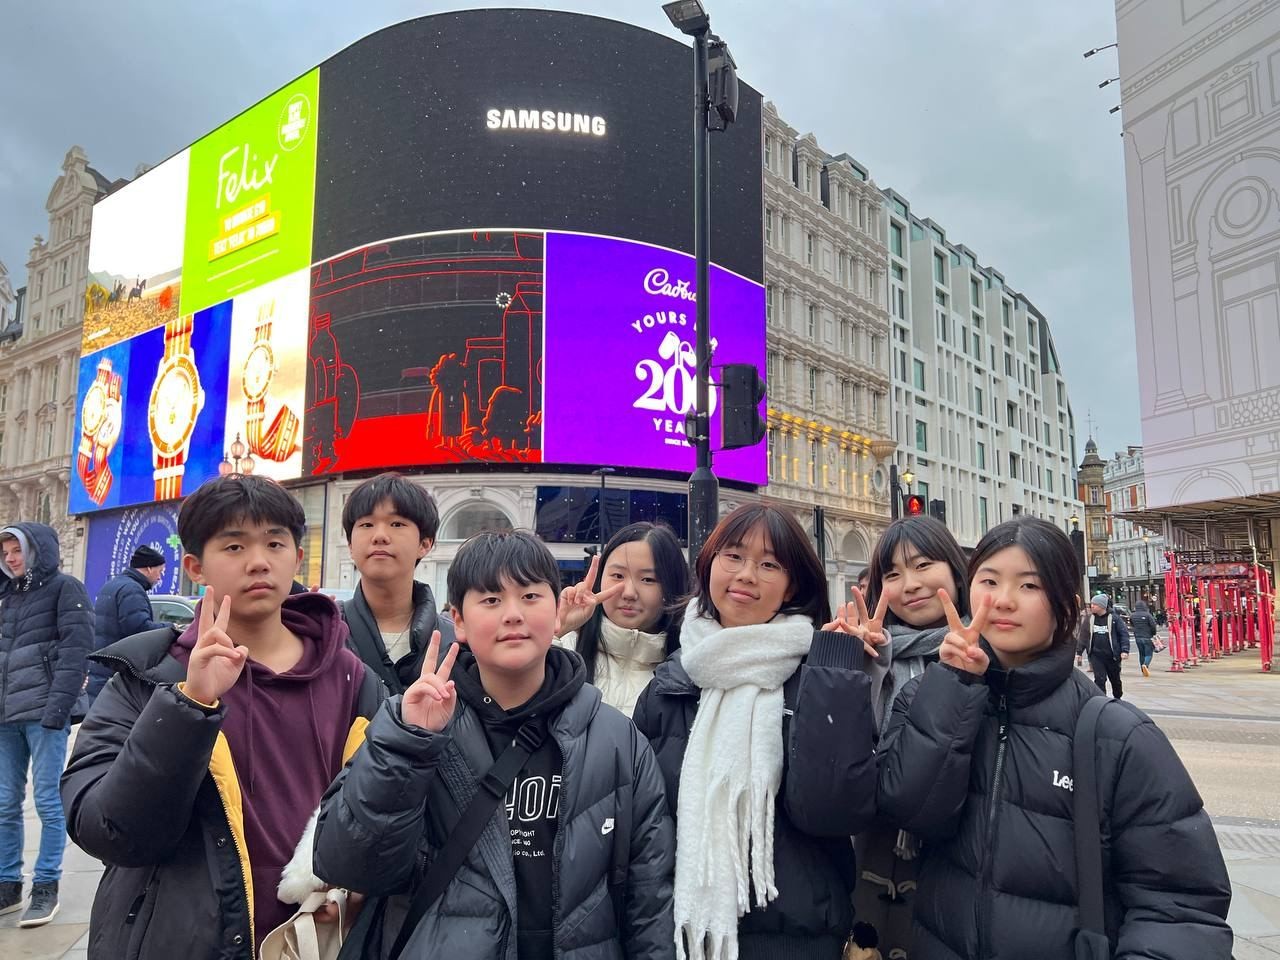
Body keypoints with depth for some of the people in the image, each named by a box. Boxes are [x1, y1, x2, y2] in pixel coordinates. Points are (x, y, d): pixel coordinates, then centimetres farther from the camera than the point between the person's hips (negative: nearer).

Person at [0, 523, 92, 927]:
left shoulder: (65, 587, -2)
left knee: (47, 801, -1)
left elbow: (75, 648, -10)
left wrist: (59, 705, -18)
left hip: (44, 712, -7)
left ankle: (46, 886, 9)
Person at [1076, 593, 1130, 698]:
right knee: (1099, 679, -7)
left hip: (1112, 655, -1)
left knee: (1115, 679, 16)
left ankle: (1118, 698, 38)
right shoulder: (1089, 619, 1)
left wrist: (1125, 650, -16)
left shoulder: (1114, 618, -6)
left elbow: (1124, 634, -6)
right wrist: (1079, 652, 5)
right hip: (1096, 655, 1)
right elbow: (1082, 636, 6)